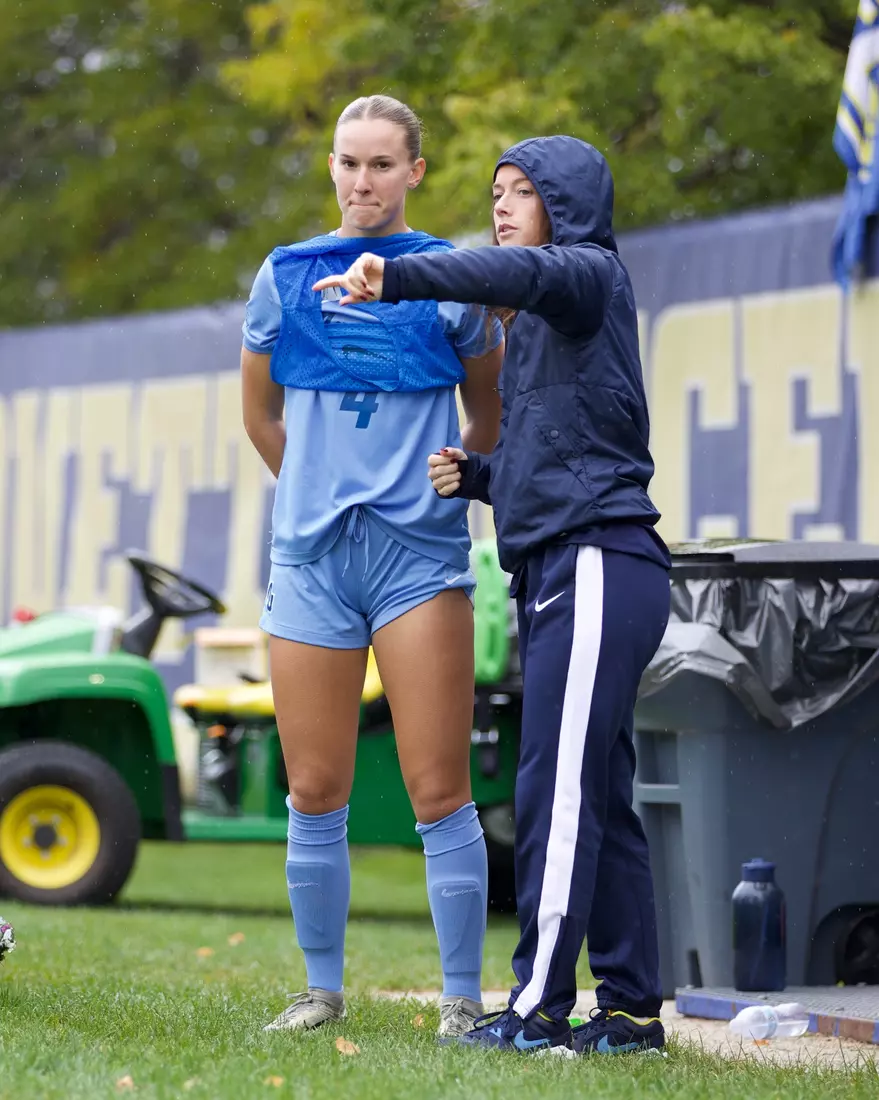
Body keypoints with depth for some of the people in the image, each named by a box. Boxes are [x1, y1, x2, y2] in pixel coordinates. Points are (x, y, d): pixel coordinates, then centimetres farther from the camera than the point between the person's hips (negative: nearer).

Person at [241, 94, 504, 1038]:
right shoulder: (286, 276, 9)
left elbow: (488, 418, 16)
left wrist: (437, 486, 11)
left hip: (420, 555, -2)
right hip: (310, 559, 2)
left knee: (439, 794, -5)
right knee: (315, 796, 6)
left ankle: (461, 997, 1)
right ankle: (321, 986, 19)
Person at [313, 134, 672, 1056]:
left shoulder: (592, 275, -2)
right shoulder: (537, 324, 24)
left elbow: (520, 272, -26)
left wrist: (396, 279, -39)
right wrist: (473, 476, 8)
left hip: (599, 564, -10)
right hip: (557, 571, 10)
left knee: (557, 789, -13)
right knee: (598, 797, 8)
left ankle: (539, 1005, -14)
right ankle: (630, 1007, 9)